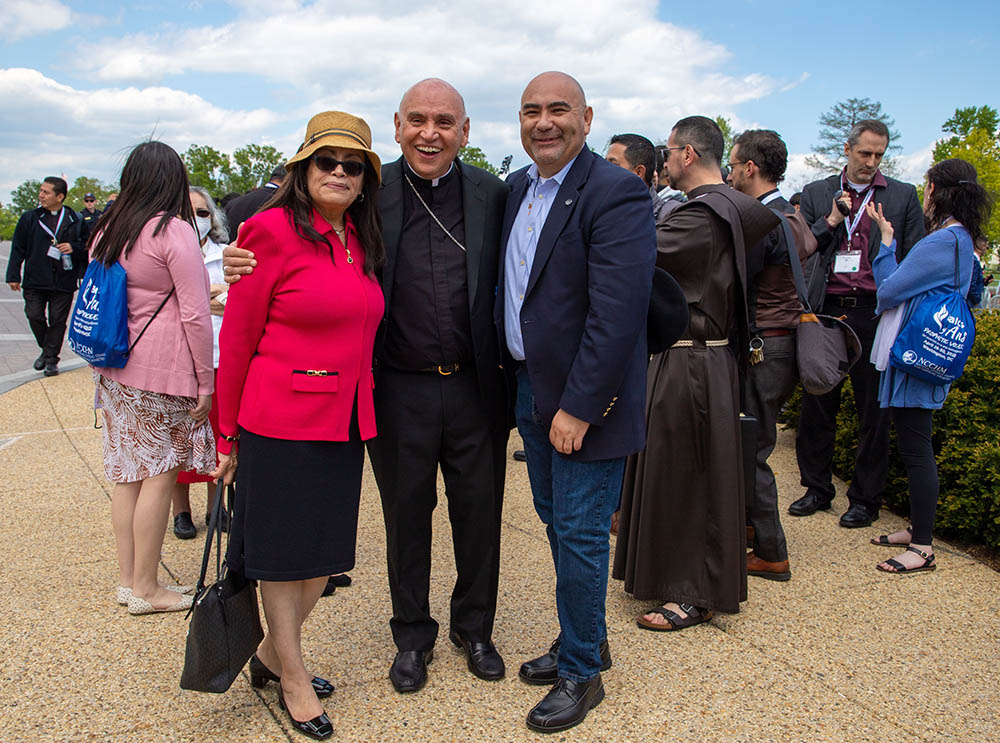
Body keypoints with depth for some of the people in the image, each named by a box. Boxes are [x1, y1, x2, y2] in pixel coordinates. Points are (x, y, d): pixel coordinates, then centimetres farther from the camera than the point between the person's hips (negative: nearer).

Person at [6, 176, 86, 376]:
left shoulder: (74, 221, 2)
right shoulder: (30, 218, 4)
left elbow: (87, 247, 8)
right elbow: (17, 249, 8)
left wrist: (74, 247, -14)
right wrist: (13, 275, 4)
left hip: (63, 282, -1)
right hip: (35, 280, 1)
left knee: (57, 320, 3)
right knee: (34, 316, -1)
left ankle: (51, 359, 14)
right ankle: (46, 350, 24)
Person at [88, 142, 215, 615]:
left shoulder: (106, 231, 12)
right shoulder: (174, 231, -9)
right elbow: (195, 315, -12)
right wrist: (205, 382, -7)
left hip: (114, 369, 7)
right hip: (163, 370, -7)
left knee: (127, 471, 12)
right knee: (160, 474, 1)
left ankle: (127, 579, 21)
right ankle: (145, 588, 9)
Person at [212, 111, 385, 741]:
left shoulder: (361, 240, 9)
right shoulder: (273, 230, -10)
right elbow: (237, 339, -7)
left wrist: (363, 410, 12)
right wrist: (228, 435, -4)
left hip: (346, 422, 7)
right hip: (282, 422, -7)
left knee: (327, 552, 15)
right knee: (283, 553, 8)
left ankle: (272, 655, 37)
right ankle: (293, 679, 27)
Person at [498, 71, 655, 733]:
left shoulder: (616, 193, -17)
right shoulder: (519, 187, 9)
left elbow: (617, 313, -23)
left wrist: (578, 408, -23)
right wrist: (512, 370, 12)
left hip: (583, 399, -8)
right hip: (529, 387, 8)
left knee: (580, 535, 2)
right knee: (557, 523, 19)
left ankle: (581, 673, 21)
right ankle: (586, 639, 39)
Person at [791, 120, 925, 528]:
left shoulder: (903, 196, 7)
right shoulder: (815, 193, 10)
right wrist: (830, 221, -7)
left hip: (874, 313, -1)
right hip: (825, 311, 2)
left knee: (873, 411, 4)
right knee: (816, 406, 8)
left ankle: (866, 498, 17)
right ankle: (817, 488, 23)